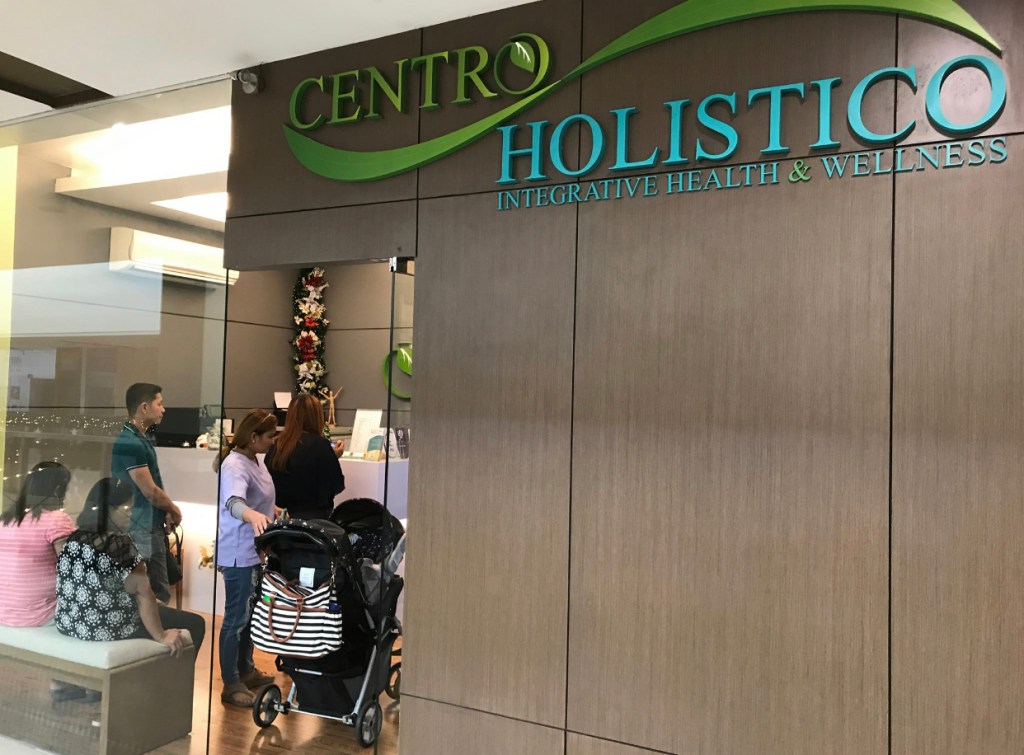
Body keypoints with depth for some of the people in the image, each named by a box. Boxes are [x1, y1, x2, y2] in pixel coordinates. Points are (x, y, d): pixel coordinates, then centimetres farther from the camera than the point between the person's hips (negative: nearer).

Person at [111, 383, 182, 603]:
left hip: (152, 526, 10)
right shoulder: (129, 443, -19)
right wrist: (173, 510, -1)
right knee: (159, 594, -5)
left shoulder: (141, 439, 12)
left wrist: (167, 511, 4)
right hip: (143, 529, -10)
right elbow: (150, 491, -18)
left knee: (160, 591, 14)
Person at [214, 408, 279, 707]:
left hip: (256, 550, 9)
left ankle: (245, 671, 34)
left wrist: (275, 513, 37)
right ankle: (231, 685, 10)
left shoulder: (255, 461, 6)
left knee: (250, 614, 19)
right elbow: (233, 501, -42)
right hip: (239, 553, -9)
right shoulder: (235, 465, -22)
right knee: (236, 618, 0)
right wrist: (253, 515, -61)